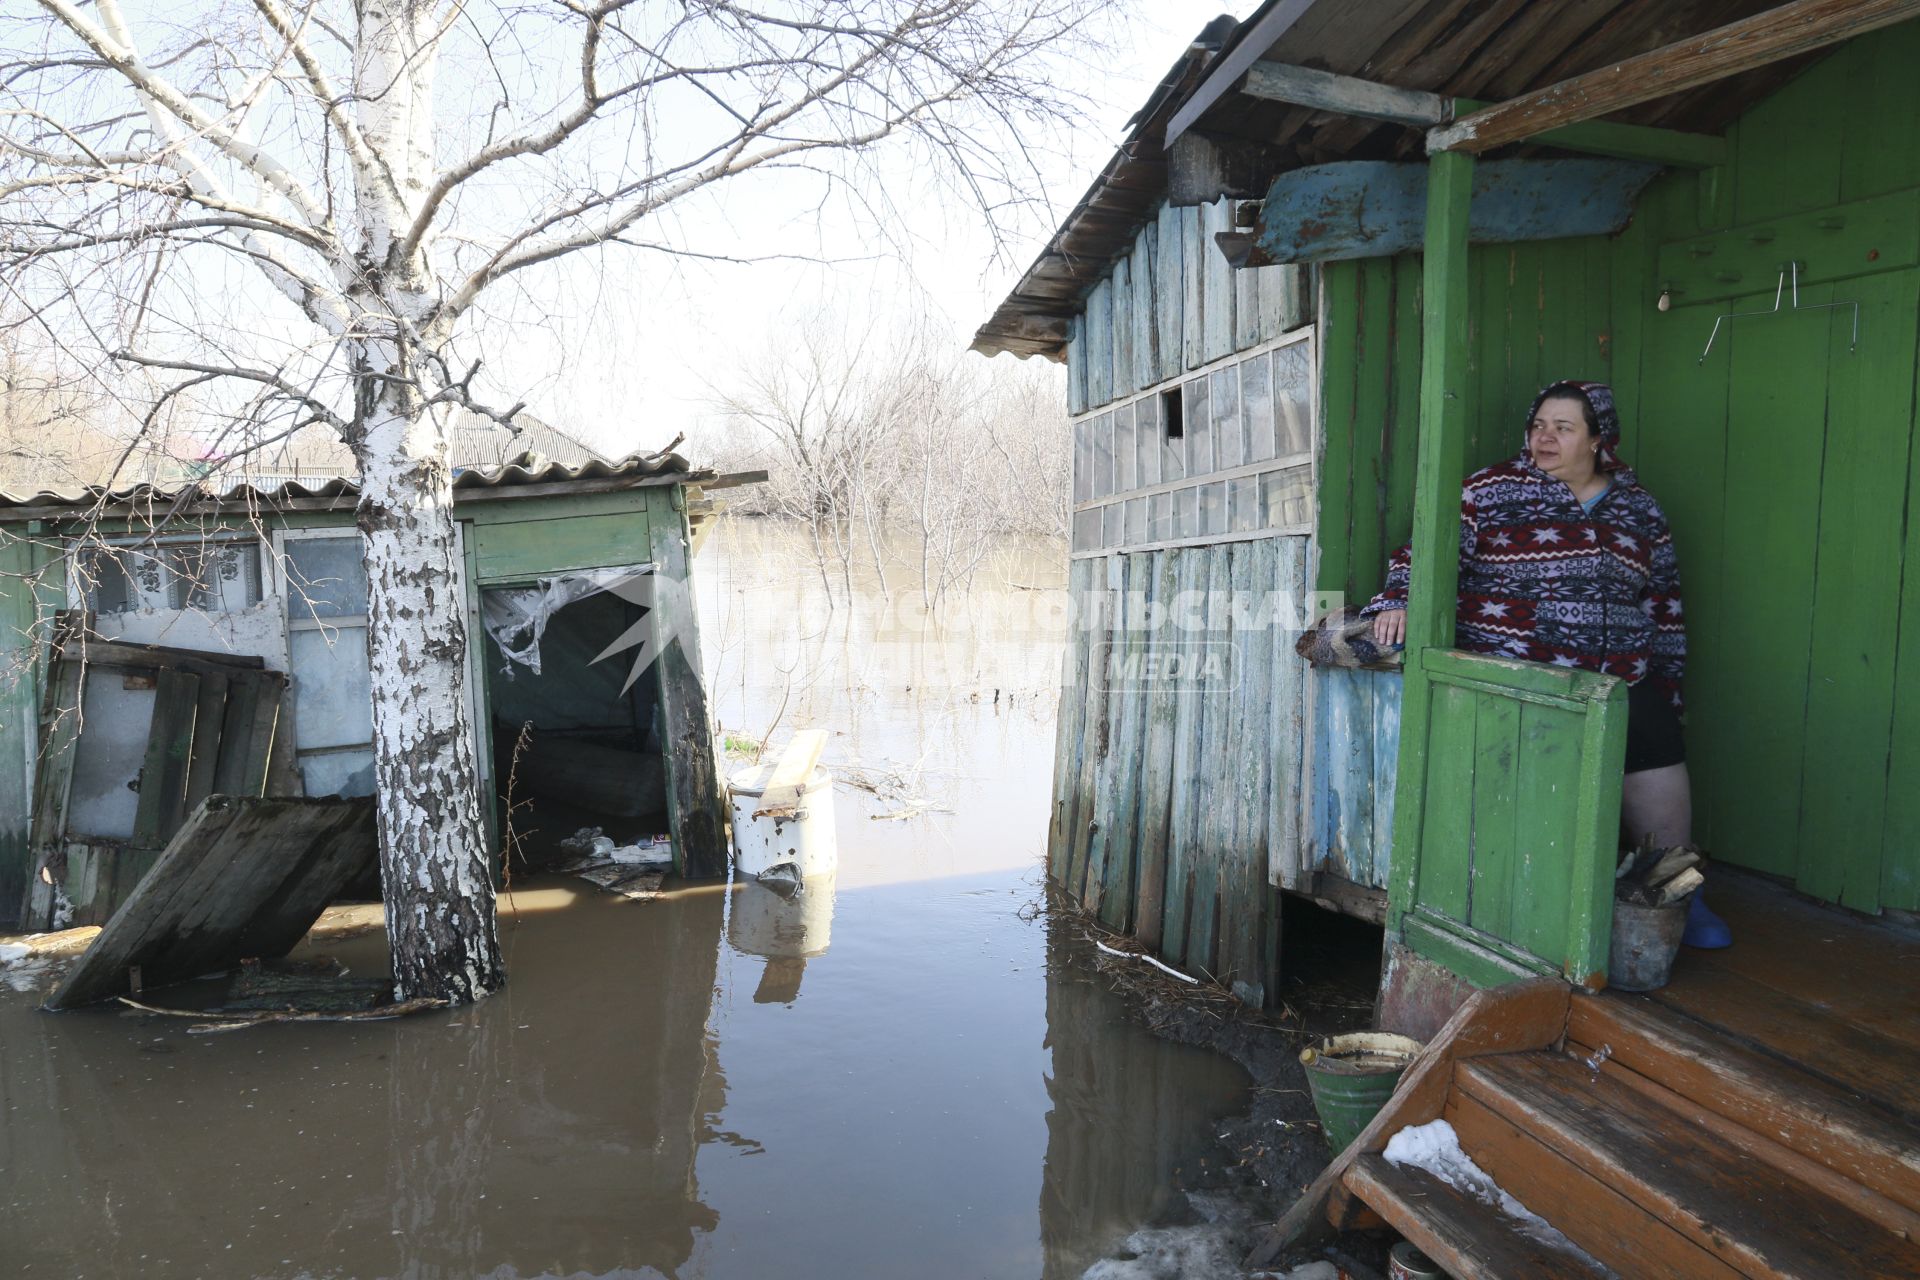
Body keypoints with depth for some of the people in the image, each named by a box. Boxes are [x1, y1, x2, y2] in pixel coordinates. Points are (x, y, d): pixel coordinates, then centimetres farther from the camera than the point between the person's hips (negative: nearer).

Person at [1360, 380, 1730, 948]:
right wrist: (1399, 600, -19)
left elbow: (1664, 607, 20)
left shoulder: (1639, 510, 15)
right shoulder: (1493, 490, 4)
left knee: (1658, 755, -2)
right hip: (1515, 676, -4)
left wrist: (1664, 682, 17)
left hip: (1622, 680, 4)